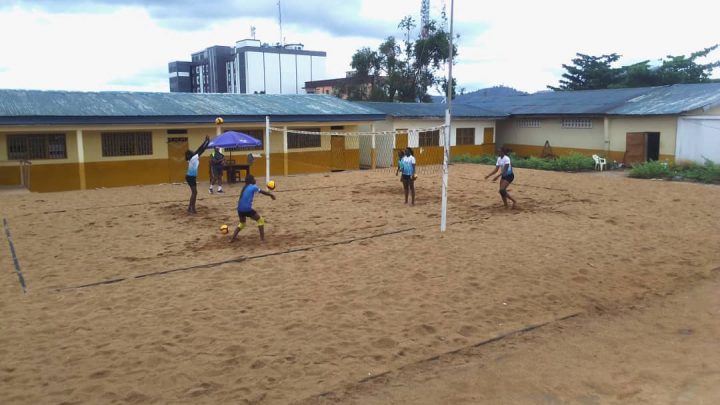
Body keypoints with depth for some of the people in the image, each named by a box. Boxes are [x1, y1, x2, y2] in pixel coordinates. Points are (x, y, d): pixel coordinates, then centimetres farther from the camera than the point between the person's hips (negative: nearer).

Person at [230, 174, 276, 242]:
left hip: (240, 209, 7)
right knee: (261, 220, 10)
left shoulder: (245, 187, 18)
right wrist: (271, 195, 22)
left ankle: (233, 238, 20)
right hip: (247, 209, -7)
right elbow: (263, 192, 5)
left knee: (242, 223, 30)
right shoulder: (253, 187, -5)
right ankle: (262, 238, 5)